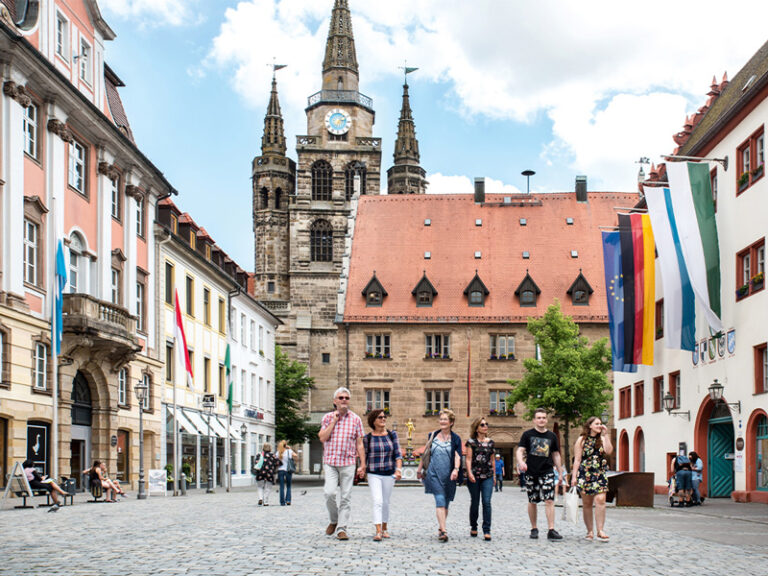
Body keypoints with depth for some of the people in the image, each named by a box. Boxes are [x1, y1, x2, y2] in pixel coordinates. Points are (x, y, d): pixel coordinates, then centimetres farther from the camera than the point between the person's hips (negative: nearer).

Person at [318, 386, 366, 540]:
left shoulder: (355, 419, 6)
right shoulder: (328, 417, 7)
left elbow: (359, 444, 6)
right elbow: (323, 438, -5)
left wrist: (363, 465, 0)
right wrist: (334, 421, -7)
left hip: (348, 463, 0)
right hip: (330, 462, 0)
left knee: (345, 497, -1)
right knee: (329, 492, -14)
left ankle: (341, 528, 5)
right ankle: (334, 520, 10)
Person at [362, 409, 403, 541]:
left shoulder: (392, 435, 3)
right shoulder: (368, 438, 0)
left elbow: (398, 454, 0)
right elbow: (364, 457, 8)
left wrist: (398, 469, -13)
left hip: (389, 474, 2)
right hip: (373, 474, -2)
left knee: (385, 502, 13)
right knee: (377, 502, -15)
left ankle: (384, 529, 30)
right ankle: (378, 532, -21)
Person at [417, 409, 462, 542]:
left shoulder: (455, 439, 6)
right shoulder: (432, 436, 9)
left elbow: (457, 456, -2)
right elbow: (425, 453, 16)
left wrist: (456, 469, -19)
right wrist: (419, 469, 18)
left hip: (448, 475, 1)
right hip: (433, 473, -1)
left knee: (445, 502, 7)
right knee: (440, 499, -16)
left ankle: (440, 528, 24)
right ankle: (443, 531, -24)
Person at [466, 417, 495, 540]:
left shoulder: (490, 442, 11)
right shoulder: (471, 442, 0)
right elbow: (468, 459, -5)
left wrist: (494, 475, 16)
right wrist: (470, 473, -17)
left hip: (488, 476, 2)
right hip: (474, 476, -2)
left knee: (486, 502, -9)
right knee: (475, 503, 7)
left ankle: (487, 530, -9)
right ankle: (473, 527, 24)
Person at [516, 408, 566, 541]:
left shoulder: (551, 436, 10)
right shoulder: (527, 434, 3)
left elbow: (556, 455, 17)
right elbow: (520, 450, -4)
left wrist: (561, 473, 16)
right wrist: (521, 461, -25)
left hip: (547, 472, 1)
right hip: (531, 473, -1)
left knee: (549, 500, -10)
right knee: (532, 502, 8)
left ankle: (551, 530, -12)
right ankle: (534, 528, 20)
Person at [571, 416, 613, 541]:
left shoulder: (602, 439, 12)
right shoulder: (582, 440, 5)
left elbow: (608, 451, -8)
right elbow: (577, 459, 2)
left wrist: (606, 435, -7)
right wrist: (574, 476, -4)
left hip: (600, 474, 1)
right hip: (585, 474, -1)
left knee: (600, 500, -15)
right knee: (587, 503, 3)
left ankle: (600, 530, -14)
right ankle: (590, 531, 12)